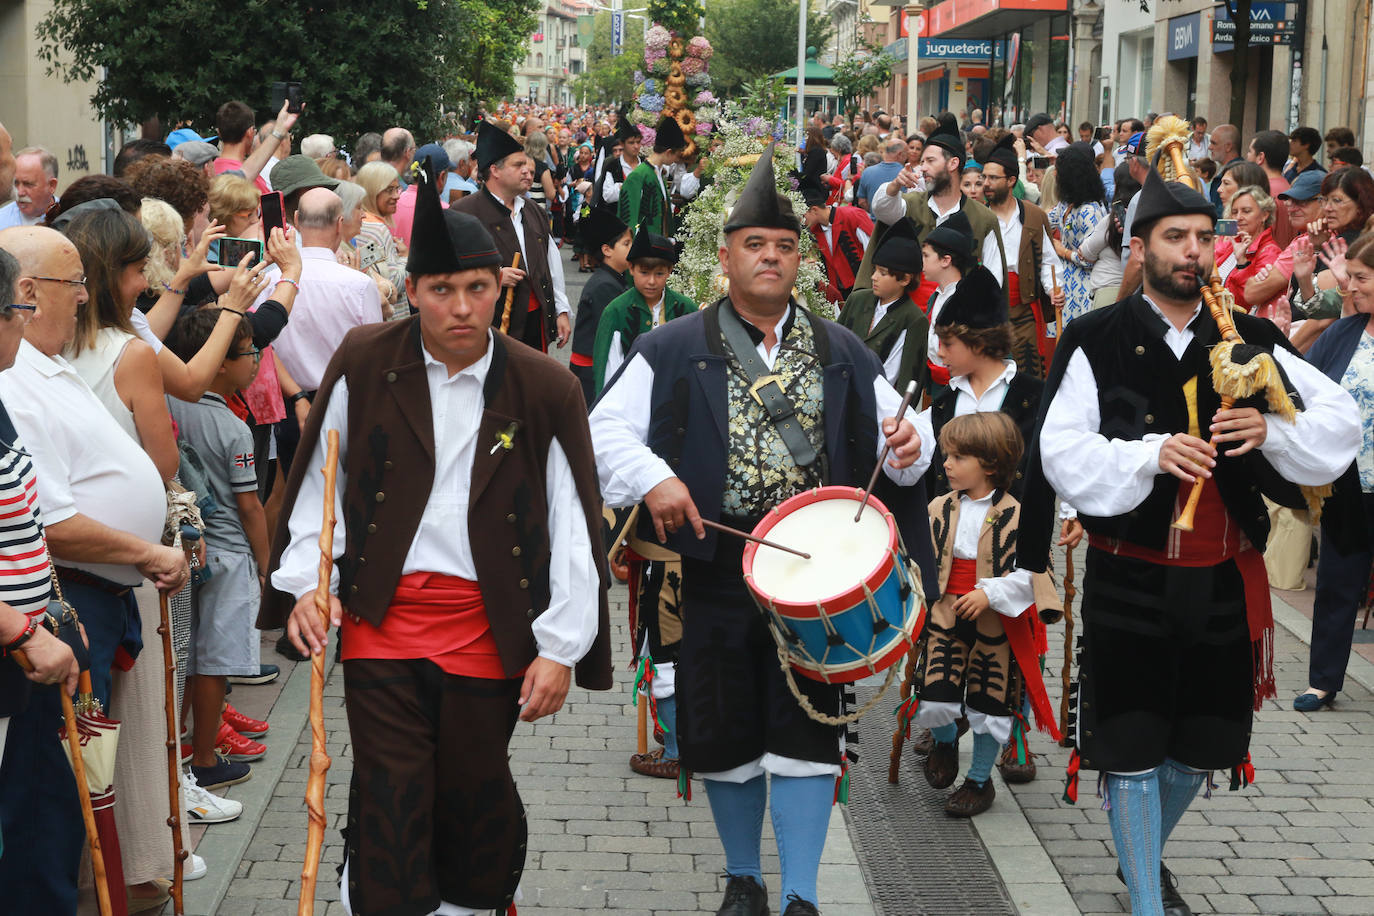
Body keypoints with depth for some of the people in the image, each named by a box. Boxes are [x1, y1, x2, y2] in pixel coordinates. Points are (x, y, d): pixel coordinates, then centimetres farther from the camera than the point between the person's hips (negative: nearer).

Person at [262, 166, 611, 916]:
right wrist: (306, 582, 1)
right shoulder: (364, 364, -1)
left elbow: (573, 527, -1)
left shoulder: (544, 390, -3)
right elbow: (317, 480, 10)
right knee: (390, 800, -1)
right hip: (380, 621, 0)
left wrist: (560, 648, -4)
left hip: (488, 629, 0)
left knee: (474, 792, 12)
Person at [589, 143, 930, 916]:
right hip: (713, 564, 0)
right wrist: (652, 478, -21)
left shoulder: (843, 354, 10)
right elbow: (609, 426, -4)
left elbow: (892, 435, 12)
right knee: (722, 732, 9)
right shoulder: (675, 350, 3)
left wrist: (909, 445, -12)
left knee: (806, 729, -2)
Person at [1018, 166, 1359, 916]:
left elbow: (1339, 425, 1)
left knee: (1203, 744, 16)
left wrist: (1270, 429, -18)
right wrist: (1150, 454, -26)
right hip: (1130, 582, -4)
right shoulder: (1097, 342, -6)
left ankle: (1146, 852, 44)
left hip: (1224, 583, 4)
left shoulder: (1248, 341, 4)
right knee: (1132, 747, 2)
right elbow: (1063, 454, -12)